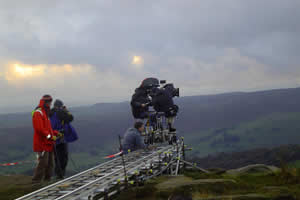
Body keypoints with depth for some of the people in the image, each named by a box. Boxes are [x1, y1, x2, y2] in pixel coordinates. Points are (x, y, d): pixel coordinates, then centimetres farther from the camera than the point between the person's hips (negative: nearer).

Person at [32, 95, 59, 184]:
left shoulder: (45, 113, 21)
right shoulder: (38, 113, -12)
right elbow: (40, 128, -22)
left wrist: (56, 133, 15)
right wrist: (50, 136, -25)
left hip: (48, 143, 10)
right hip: (42, 143, -10)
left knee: (50, 162, 13)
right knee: (43, 162, -12)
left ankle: (48, 179, 21)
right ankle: (36, 180, -8)